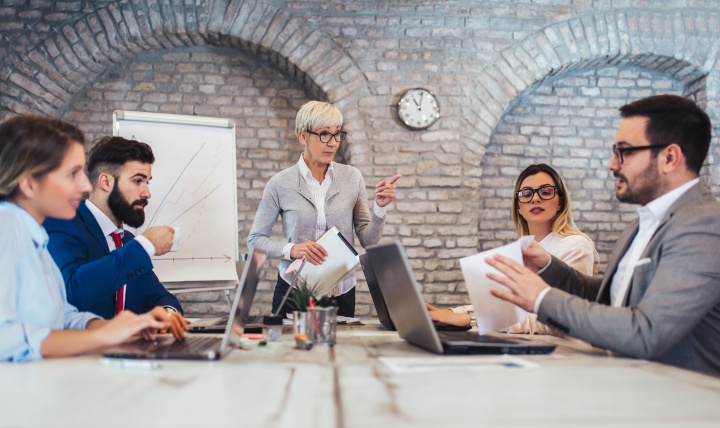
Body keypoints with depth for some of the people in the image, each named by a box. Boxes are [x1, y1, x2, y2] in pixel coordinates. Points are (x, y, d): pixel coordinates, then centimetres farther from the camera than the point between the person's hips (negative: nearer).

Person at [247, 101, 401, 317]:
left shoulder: (352, 177, -1)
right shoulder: (280, 184, -8)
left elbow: (368, 240, 1)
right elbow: (255, 239, -2)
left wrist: (380, 207, -15)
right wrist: (292, 249, -17)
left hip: (341, 292, 2)